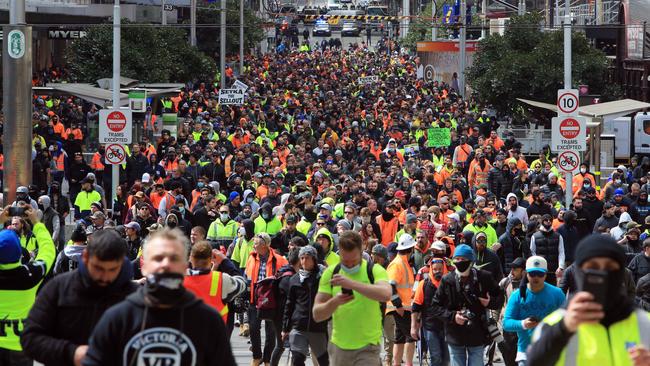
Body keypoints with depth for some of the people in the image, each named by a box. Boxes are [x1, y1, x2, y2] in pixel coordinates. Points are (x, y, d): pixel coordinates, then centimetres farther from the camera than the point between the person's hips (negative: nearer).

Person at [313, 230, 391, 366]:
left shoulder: (374, 271, -5)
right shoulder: (331, 273, 4)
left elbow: (386, 295, -29)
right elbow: (317, 315, 0)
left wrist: (352, 283, -38)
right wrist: (335, 302, -22)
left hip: (367, 348, -4)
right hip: (338, 346, 4)